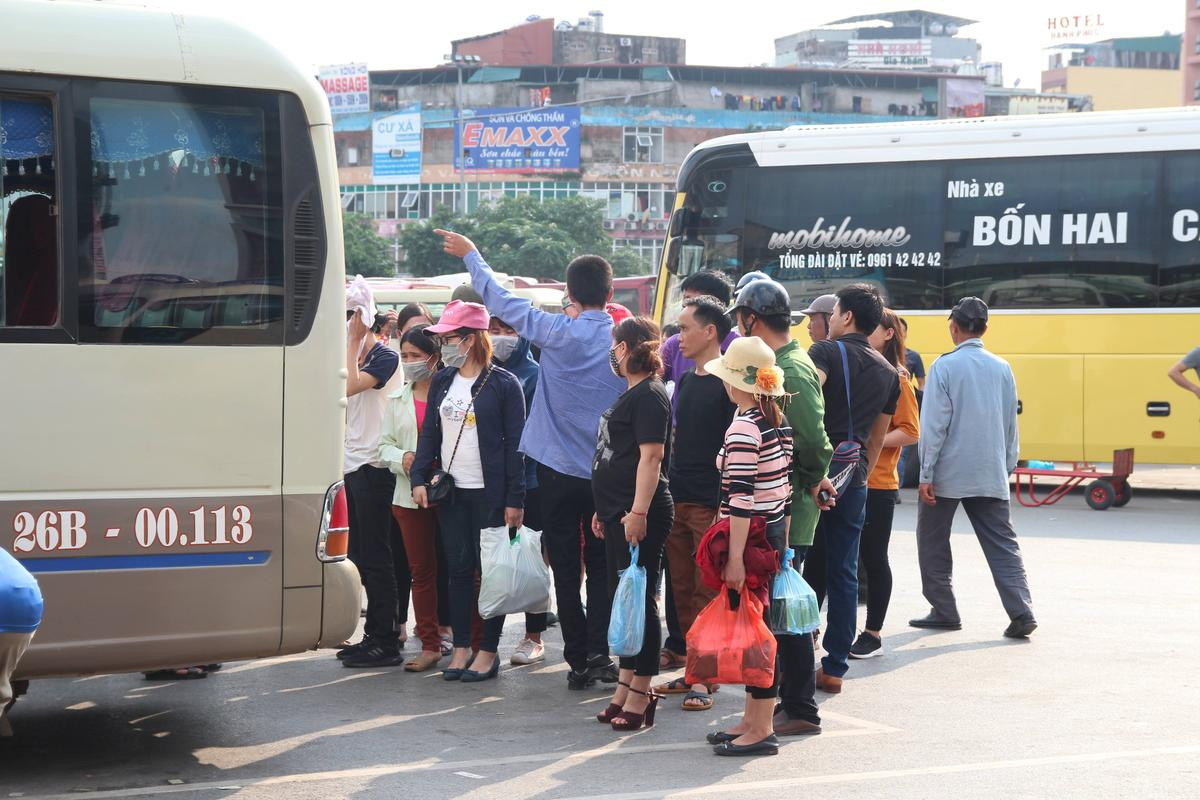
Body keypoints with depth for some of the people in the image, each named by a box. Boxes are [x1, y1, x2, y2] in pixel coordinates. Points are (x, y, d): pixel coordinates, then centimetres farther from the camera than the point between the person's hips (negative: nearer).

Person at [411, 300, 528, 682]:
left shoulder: (504, 384, -7)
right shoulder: (441, 382, 11)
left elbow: (515, 444, -8)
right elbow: (429, 433, 15)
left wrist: (515, 499, -11)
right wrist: (420, 477, 2)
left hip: (490, 493, -5)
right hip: (451, 492, 5)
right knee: (458, 569, 7)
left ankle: (488, 651, 8)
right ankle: (462, 647, 15)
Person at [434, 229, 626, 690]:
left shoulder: (559, 333, -10)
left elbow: (502, 301, 1)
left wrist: (470, 255, 14)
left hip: (559, 470, -1)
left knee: (565, 567, 5)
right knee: (601, 565, 10)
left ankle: (578, 660, 7)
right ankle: (598, 652, 0)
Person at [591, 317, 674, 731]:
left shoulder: (649, 395, -12)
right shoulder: (631, 394, 19)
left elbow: (651, 456, -20)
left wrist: (639, 512, -25)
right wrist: (604, 510, 25)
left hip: (640, 516, -10)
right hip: (619, 512, 10)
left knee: (639, 599, -6)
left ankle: (640, 693, -2)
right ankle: (626, 686, 19)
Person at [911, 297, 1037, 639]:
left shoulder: (944, 367, -9)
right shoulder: (1002, 368, 5)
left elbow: (933, 425, -12)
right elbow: (1010, 426, 11)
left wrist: (926, 474, -9)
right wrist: (1007, 468, 19)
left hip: (948, 474, -4)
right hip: (991, 476, 4)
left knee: (933, 544, 12)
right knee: (1003, 544, 5)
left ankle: (943, 611, 16)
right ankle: (1021, 611, -8)